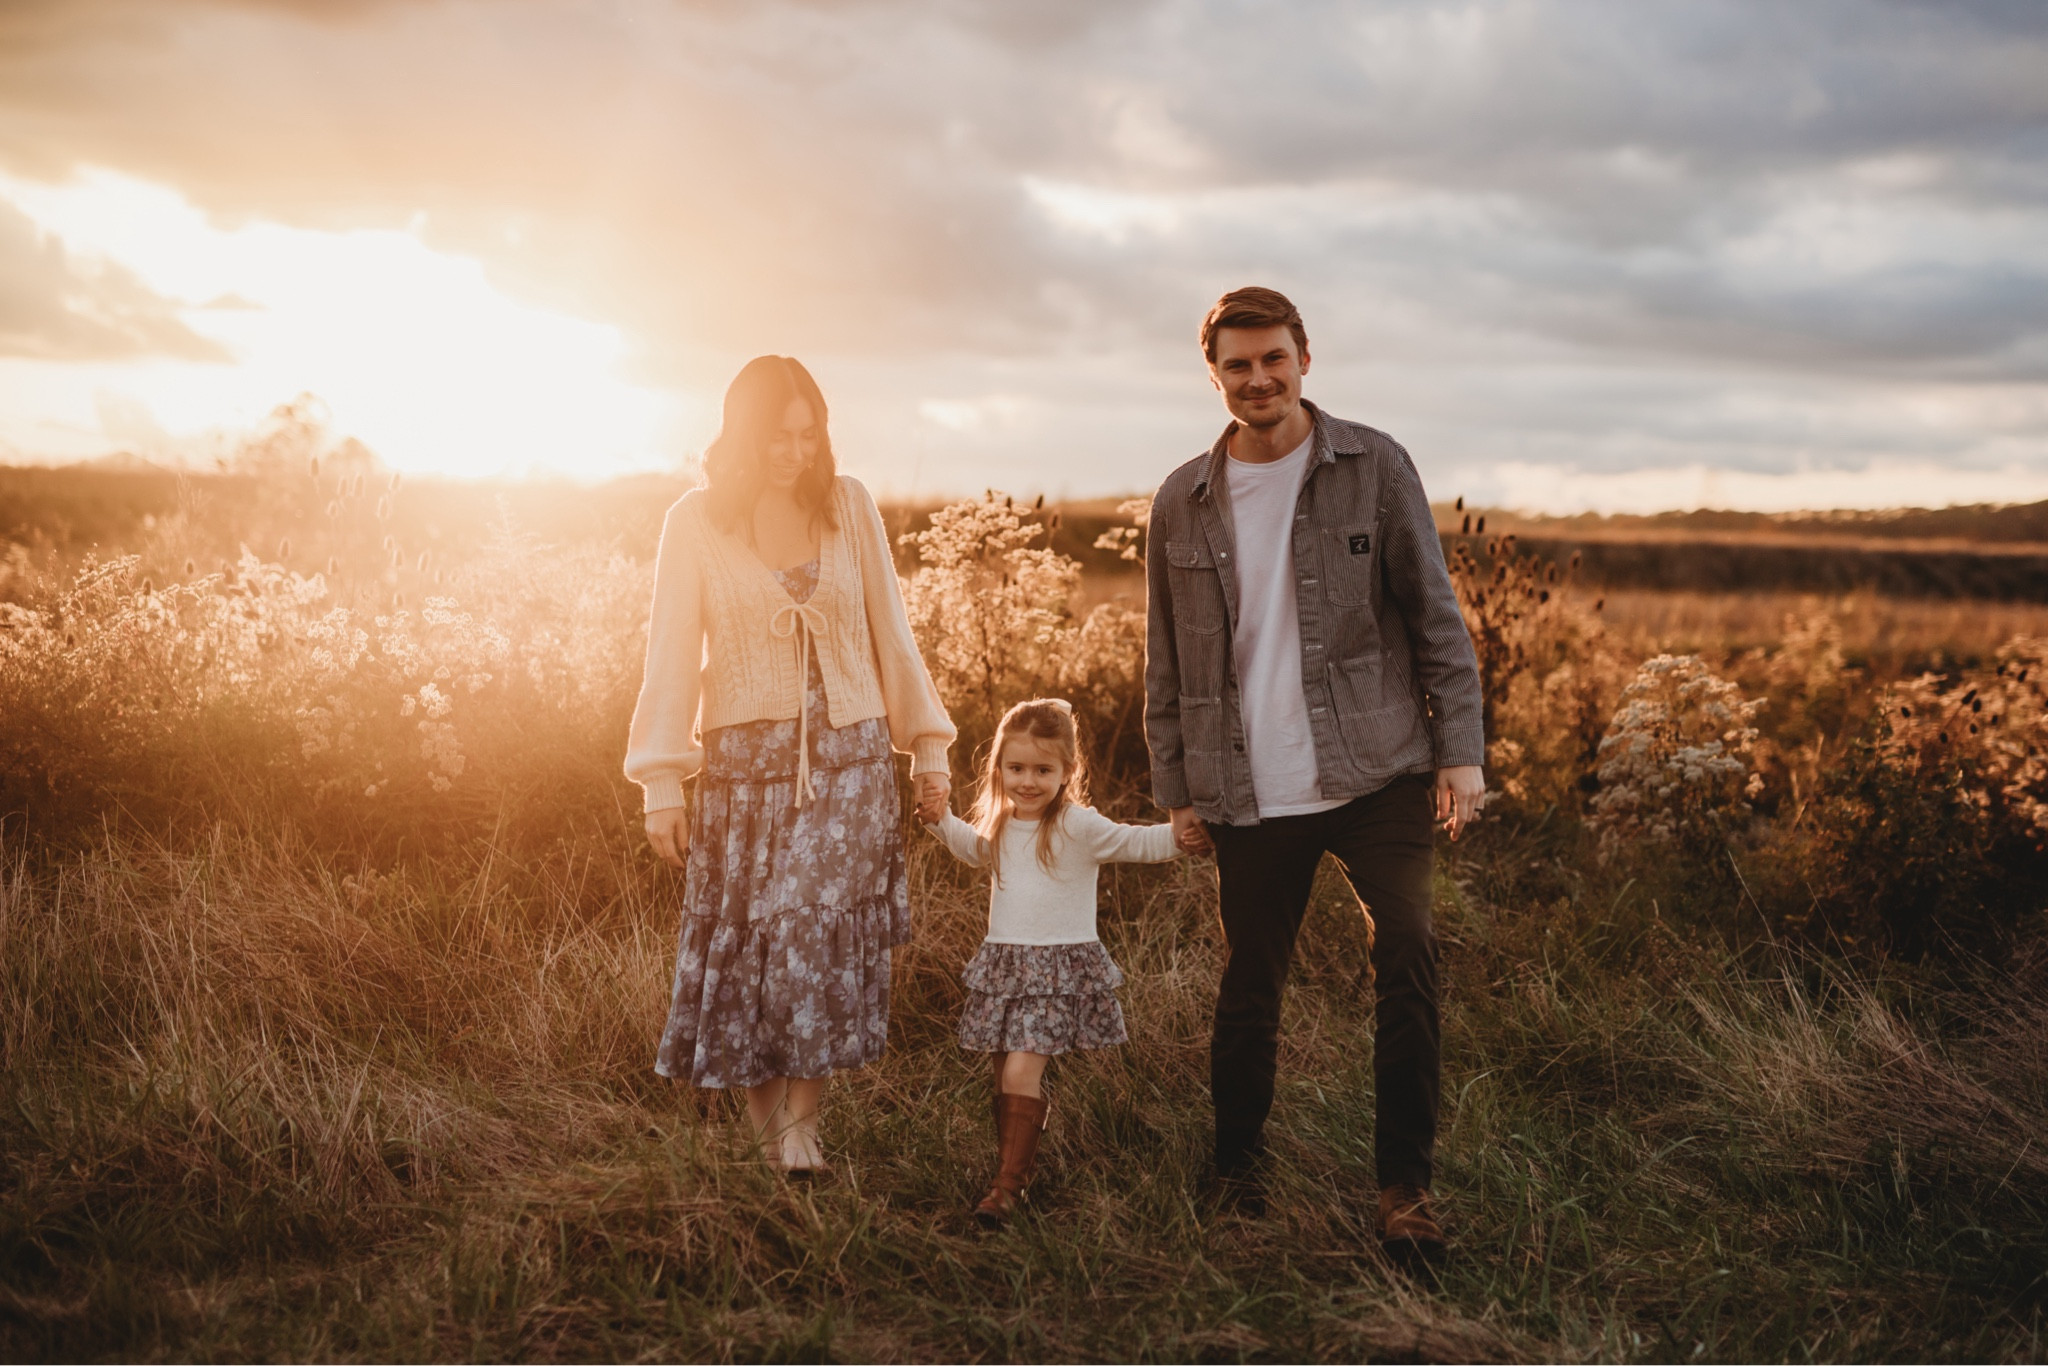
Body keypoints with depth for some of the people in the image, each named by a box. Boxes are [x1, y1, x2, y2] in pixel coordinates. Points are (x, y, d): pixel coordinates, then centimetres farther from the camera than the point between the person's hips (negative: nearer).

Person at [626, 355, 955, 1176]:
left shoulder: (849, 505, 2)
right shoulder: (694, 521, -2)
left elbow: (889, 631, 8)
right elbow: (671, 655, -3)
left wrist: (926, 744, 8)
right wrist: (661, 784, -7)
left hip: (848, 754, 1)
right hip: (744, 756, 0)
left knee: (818, 931, -8)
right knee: (745, 940, 2)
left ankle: (800, 1118, 3)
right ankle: (767, 1126, 17)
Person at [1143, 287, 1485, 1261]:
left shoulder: (1374, 467, 1)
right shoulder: (1183, 503, 8)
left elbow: (1434, 615, 1)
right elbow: (1167, 664, 12)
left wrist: (1460, 749, -5)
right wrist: (1176, 790, 10)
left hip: (1375, 774, -2)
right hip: (1249, 794, 2)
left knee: (1407, 950, -18)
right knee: (1249, 992, 9)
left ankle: (1404, 1182, -4)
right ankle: (1236, 1178, 30)